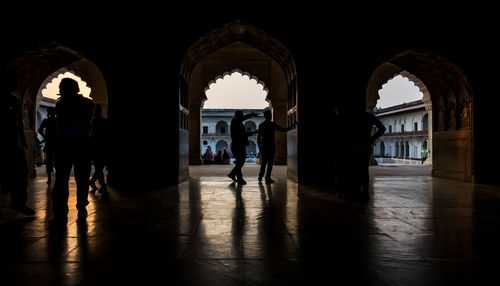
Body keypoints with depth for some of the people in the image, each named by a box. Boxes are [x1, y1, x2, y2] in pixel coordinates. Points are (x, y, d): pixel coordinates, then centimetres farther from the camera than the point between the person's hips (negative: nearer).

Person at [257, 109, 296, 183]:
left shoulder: (261, 125, 8)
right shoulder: (272, 124, -8)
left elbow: (259, 137, 9)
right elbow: (283, 130, -7)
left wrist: (259, 146, 16)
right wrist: (293, 125, 4)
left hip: (263, 146, 5)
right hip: (271, 146, -5)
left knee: (264, 162, 16)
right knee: (270, 162, -1)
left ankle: (260, 177, 17)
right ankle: (268, 178, -4)